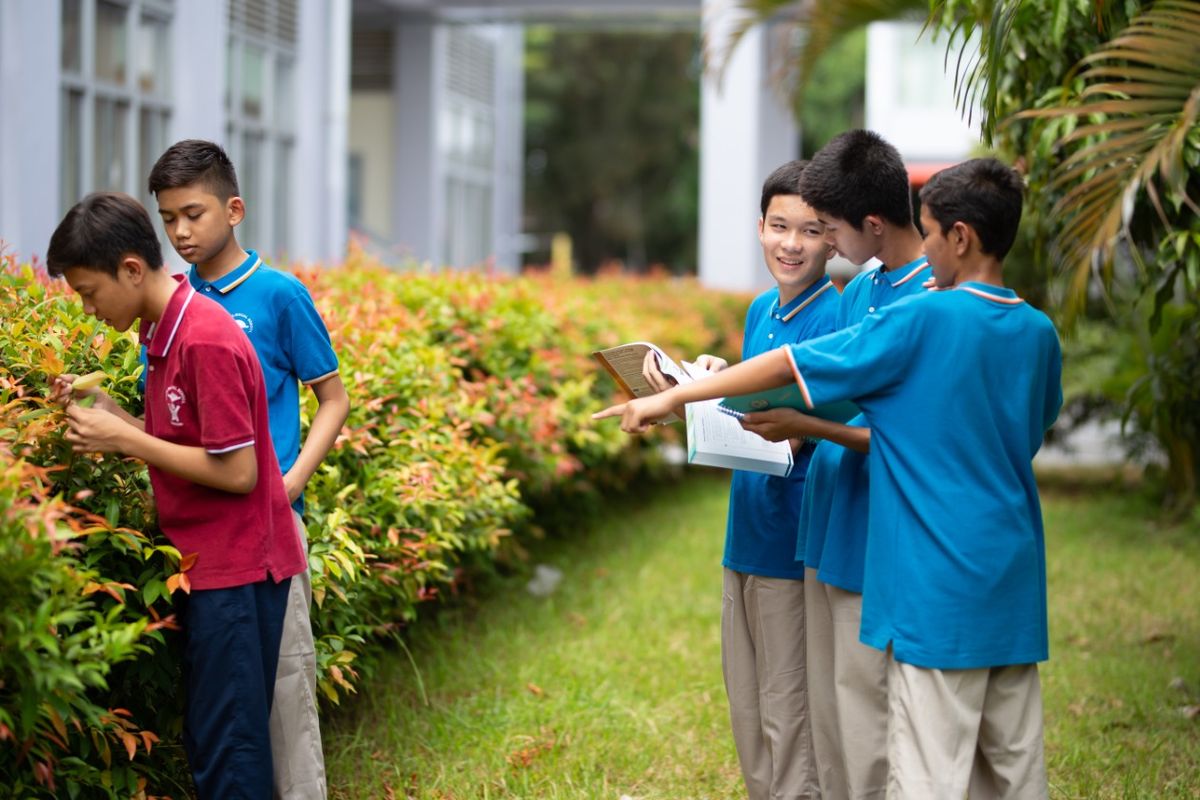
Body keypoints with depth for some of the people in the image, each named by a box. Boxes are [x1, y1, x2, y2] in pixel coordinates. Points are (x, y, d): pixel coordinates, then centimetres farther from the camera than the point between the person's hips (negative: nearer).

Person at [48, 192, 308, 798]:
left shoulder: (206, 341, -19)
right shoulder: (166, 331, 10)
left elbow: (237, 471, -20)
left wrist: (124, 439, -15)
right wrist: (103, 409, -1)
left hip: (235, 571, -9)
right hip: (206, 566, 9)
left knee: (226, 750, -4)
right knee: (210, 744, 13)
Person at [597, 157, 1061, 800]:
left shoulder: (922, 321, -12)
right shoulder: (1039, 335, 6)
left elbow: (788, 365, -9)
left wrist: (672, 397, -2)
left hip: (940, 589, -7)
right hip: (1014, 588, 7)